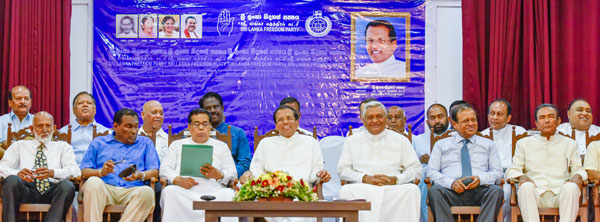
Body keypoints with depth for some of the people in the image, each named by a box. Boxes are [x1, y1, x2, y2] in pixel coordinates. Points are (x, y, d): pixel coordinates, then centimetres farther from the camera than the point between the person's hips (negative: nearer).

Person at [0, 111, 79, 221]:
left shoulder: (63, 147, 22)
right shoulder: (19, 146, 25)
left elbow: (75, 171, 5)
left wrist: (52, 172, -17)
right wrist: (17, 173, -15)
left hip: (51, 192, 0)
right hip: (25, 190, 0)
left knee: (67, 185, -33)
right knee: (12, 180, -33)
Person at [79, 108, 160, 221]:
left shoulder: (145, 143, 25)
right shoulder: (98, 142, 23)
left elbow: (155, 172, 11)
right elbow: (84, 171, 12)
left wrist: (140, 176, -11)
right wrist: (101, 172, -10)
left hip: (132, 190, 0)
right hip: (105, 188, 0)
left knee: (147, 192, -34)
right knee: (93, 182, -34)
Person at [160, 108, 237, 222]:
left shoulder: (221, 146, 27)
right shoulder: (177, 145, 28)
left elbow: (232, 174, 16)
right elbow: (165, 169, 14)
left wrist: (219, 175, -9)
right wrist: (178, 180, -10)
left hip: (214, 191, 0)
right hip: (183, 191, 0)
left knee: (229, 194, -34)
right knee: (169, 191, -34)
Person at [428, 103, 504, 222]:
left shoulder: (488, 144, 24)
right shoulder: (441, 145, 21)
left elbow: (498, 173, 15)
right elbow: (432, 172, 10)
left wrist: (480, 179, -8)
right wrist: (451, 183, -10)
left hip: (479, 191, 1)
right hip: (451, 191, -1)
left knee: (496, 190, -33)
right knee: (434, 191, -34)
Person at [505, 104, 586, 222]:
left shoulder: (569, 144, 23)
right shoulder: (524, 143, 21)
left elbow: (578, 169, 20)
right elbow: (512, 171, 15)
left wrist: (577, 176, -5)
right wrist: (521, 177, -8)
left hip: (560, 193, 1)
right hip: (535, 193, 0)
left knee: (571, 187, -34)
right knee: (526, 186, -35)